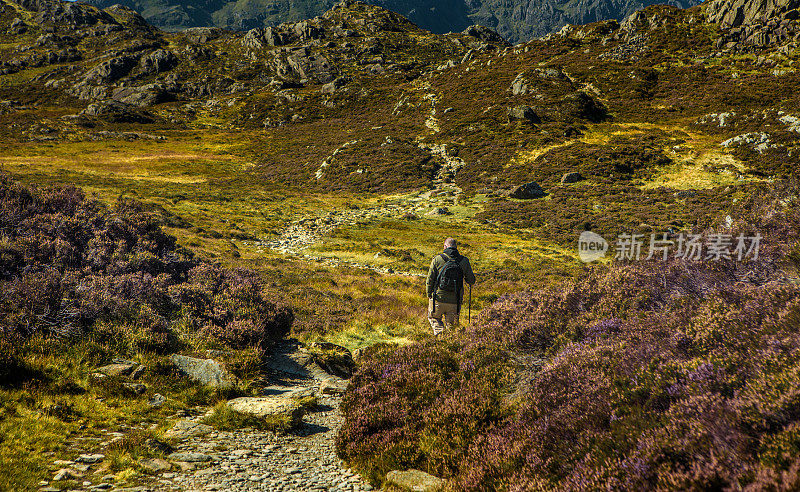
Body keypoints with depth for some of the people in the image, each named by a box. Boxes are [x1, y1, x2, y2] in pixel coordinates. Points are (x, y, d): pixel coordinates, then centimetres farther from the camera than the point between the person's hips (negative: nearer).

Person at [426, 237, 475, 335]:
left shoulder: (437, 259, -8)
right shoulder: (464, 261, -4)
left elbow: (430, 279, -4)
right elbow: (471, 281, 4)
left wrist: (429, 295, 8)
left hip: (438, 299, -1)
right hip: (455, 301, 1)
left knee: (434, 318, 22)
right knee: (451, 324, 20)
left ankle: (439, 332, -1)